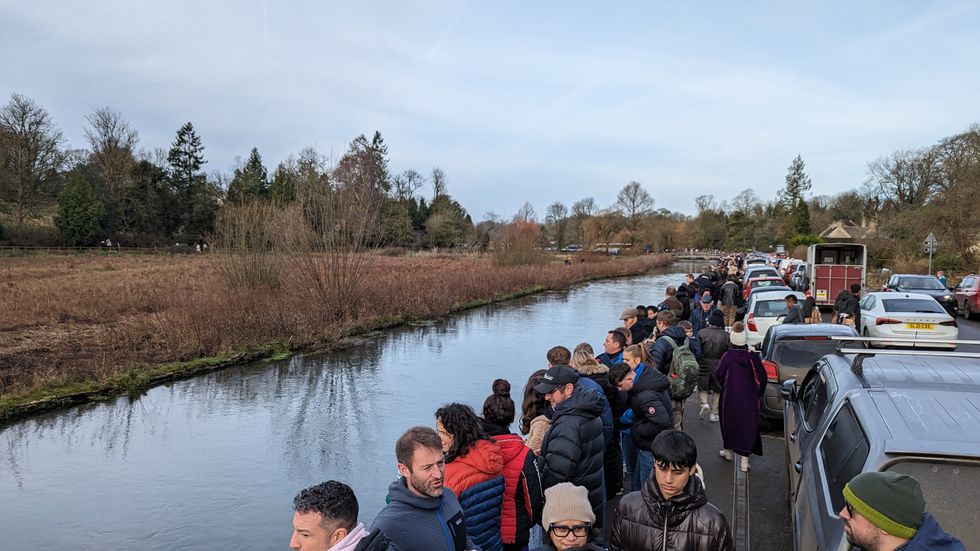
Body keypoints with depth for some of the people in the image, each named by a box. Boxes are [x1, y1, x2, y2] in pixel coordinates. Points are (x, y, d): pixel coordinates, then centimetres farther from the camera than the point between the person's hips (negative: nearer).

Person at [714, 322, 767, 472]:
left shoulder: (728, 356, -12)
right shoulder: (753, 356, -8)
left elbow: (719, 375, -5)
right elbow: (762, 377, -3)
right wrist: (758, 394, 11)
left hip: (730, 398, 0)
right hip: (749, 398, 0)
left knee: (729, 422, 19)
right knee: (748, 425, 5)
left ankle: (728, 450, 36)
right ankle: (744, 459, 1)